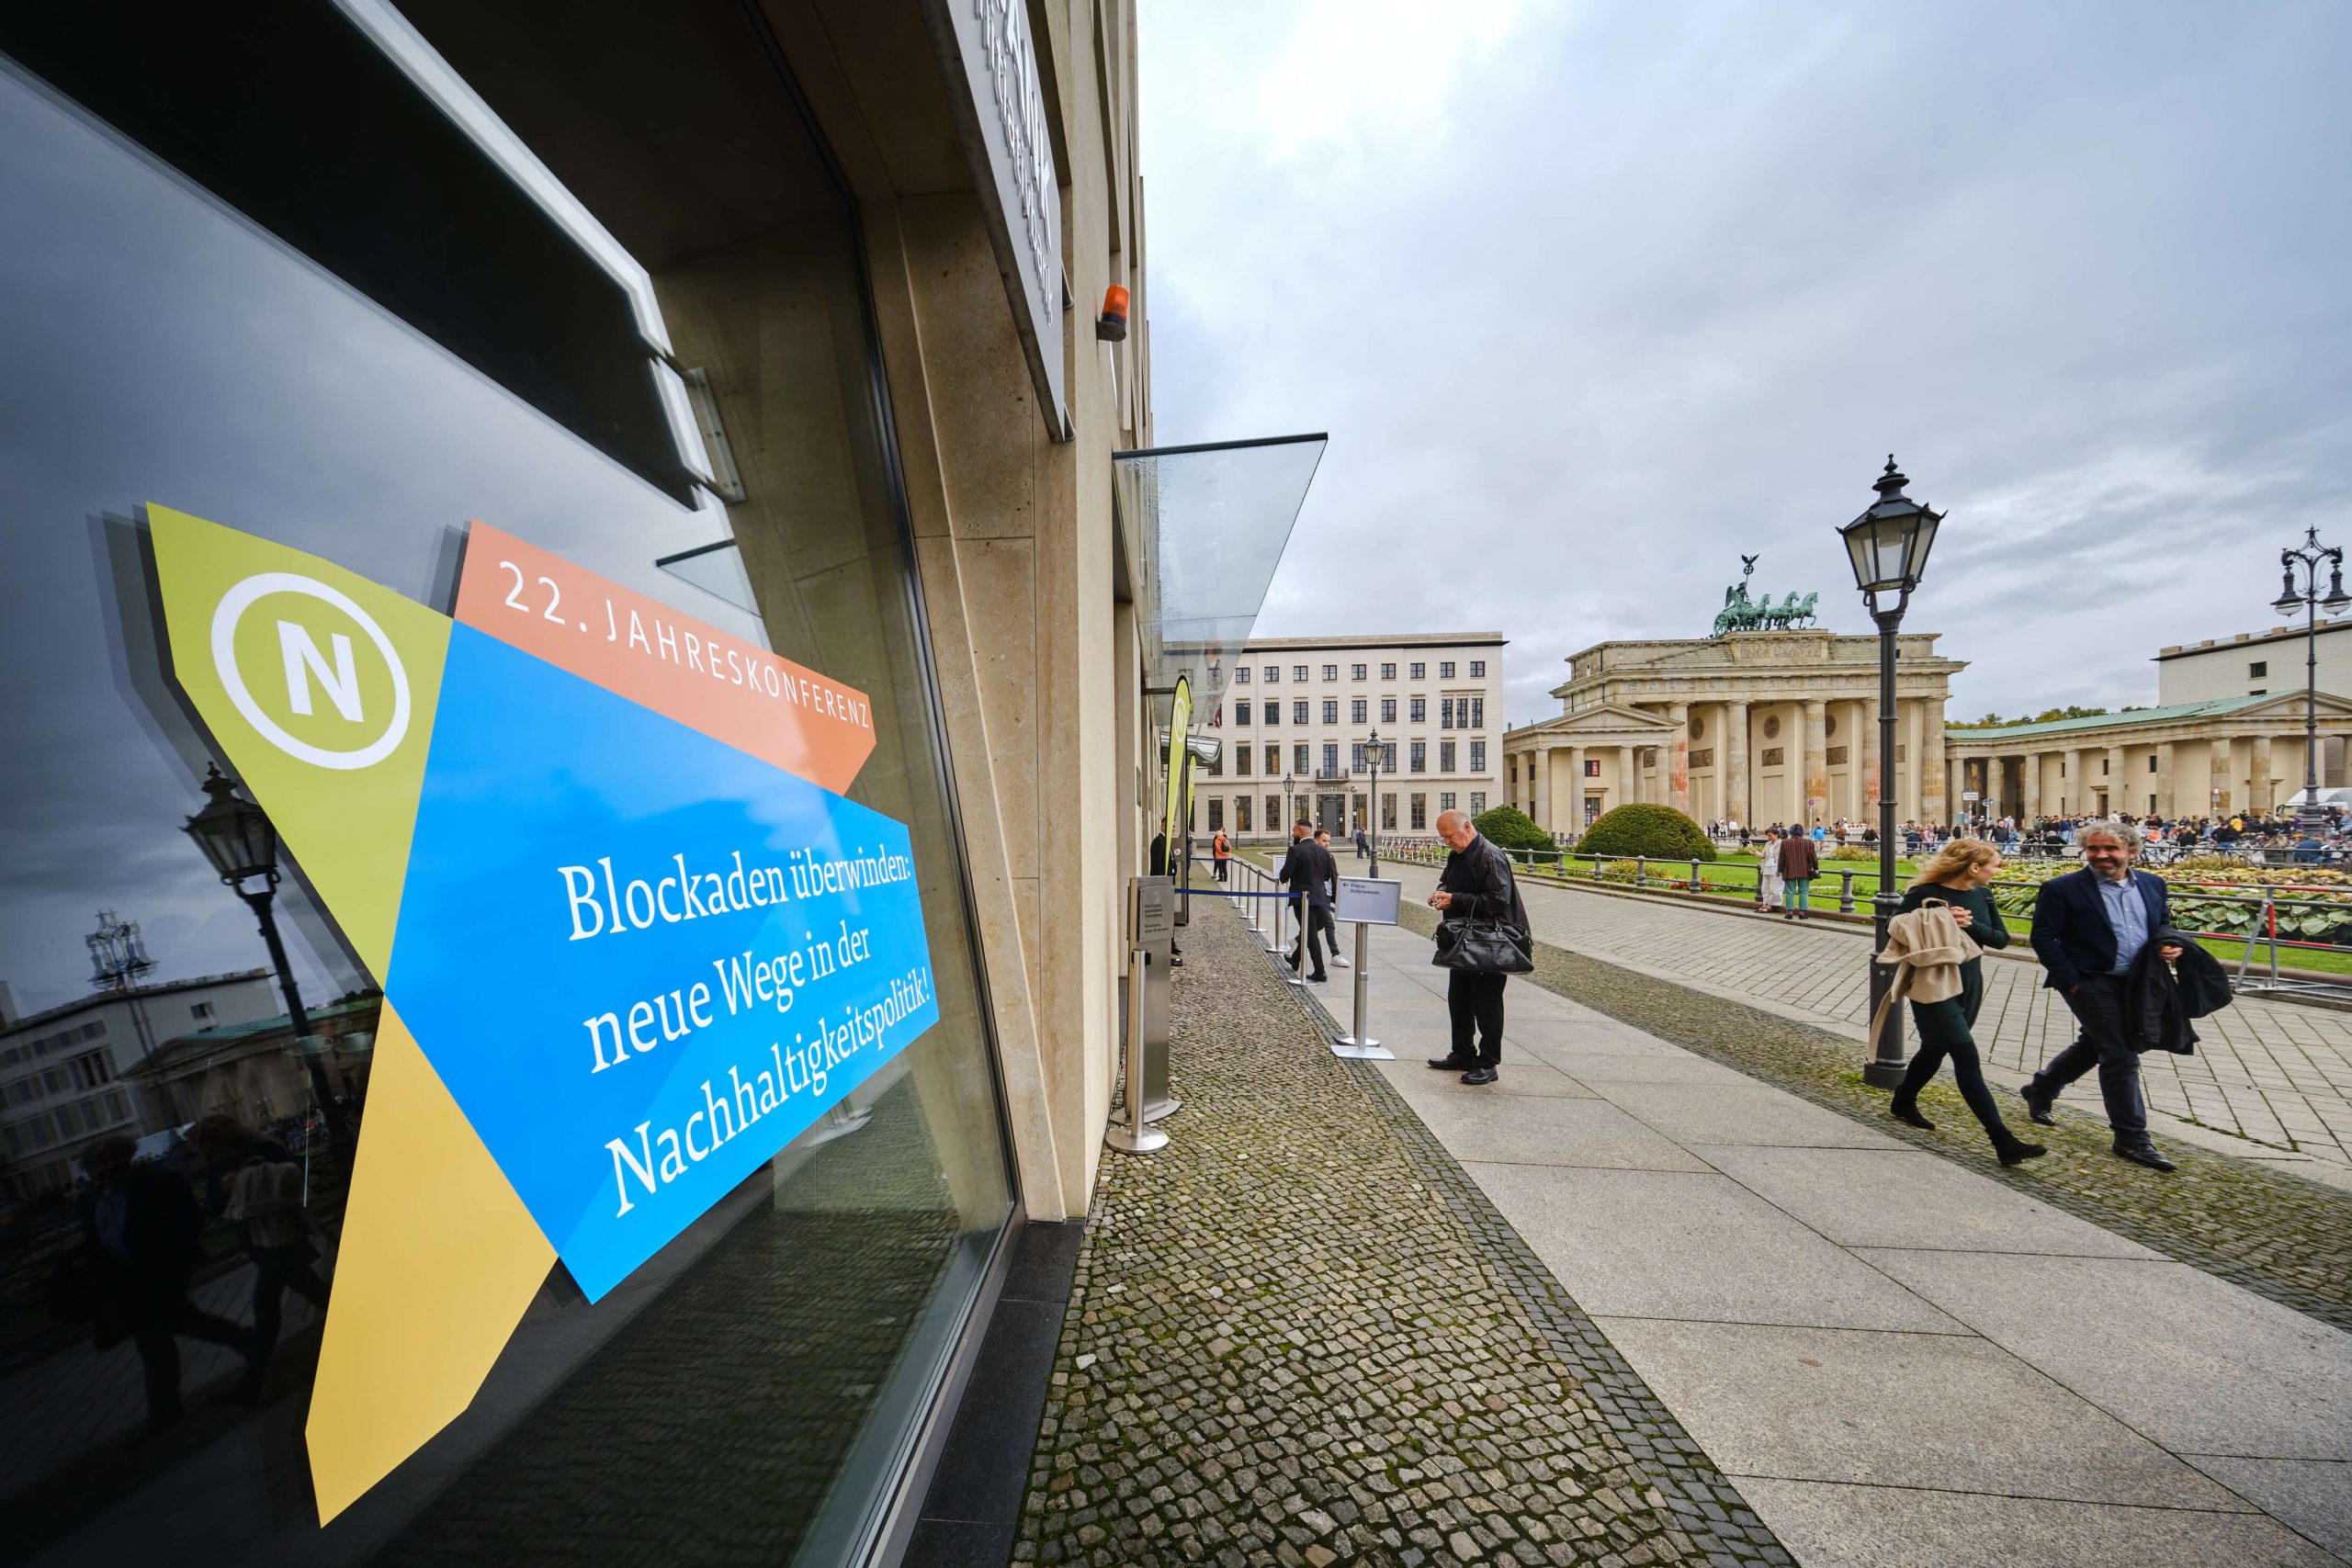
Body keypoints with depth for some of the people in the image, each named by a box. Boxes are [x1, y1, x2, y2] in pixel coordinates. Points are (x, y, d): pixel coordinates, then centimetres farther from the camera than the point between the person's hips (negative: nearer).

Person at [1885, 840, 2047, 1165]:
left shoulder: (1981, 895, 4)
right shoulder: (1923, 893, -17)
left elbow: (2001, 939, 1)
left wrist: (1971, 924, -18)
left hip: (1969, 986, 8)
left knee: (1935, 1049, 19)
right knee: (1967, 1058, -7)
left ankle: (1903, 1104, 37)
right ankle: (2002, 1140, -4)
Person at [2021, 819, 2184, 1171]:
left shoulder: (2152, 884, 6)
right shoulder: (2062, 889, -13)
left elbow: (2162, 924, 19)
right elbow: (2044, 938, -12)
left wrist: (2168, 945, -4)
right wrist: (2071, 981, -16)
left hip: (2136, 984, 7)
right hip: (2091, 984, -7)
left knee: (2094, 1045, 19)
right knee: (2121, 1058, -3)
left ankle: (2040, 1089, 38)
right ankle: (2132, 1138, 10)